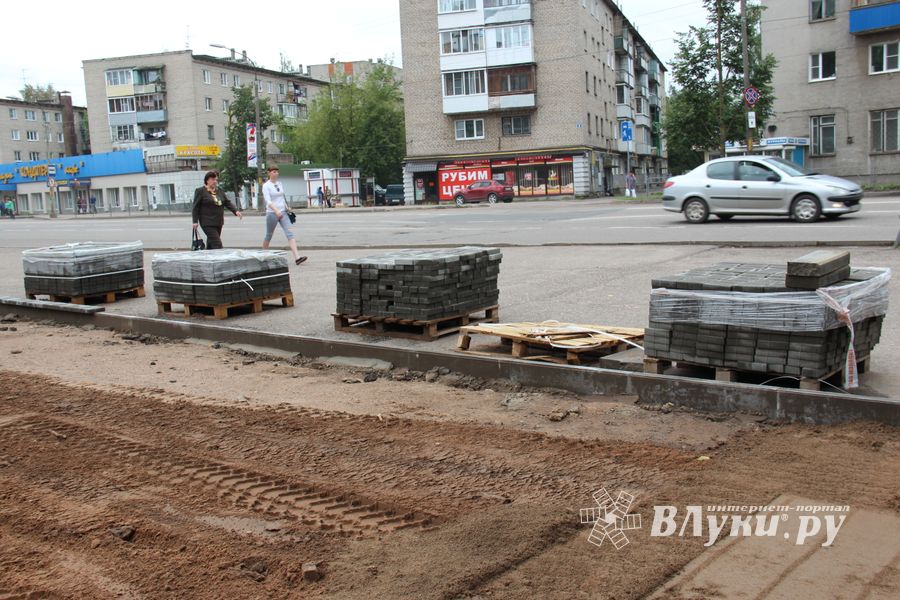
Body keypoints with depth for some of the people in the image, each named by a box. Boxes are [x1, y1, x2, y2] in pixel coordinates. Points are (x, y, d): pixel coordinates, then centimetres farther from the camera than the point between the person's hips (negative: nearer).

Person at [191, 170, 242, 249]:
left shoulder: (219, 191, 14)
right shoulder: (200, 191, -3)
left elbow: (227, 202, 12)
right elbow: (195, 207, -4)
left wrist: (236, 211, -5)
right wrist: (195, 221, -10)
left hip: (219, 222, 6)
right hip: (208, 223, -6)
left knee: (211, 245, 15)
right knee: (217, 245, -15)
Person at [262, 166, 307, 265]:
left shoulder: (279, 184, 13)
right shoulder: (266, 186, -7)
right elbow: (268, 201, -19)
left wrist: (287, 208, 18)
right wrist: (276, 210, -32)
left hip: (283, 212, 5)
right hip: (272, 213, -5)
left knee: (290, 234, -11)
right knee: (269, 236, 9)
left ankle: (297, 257, -22)